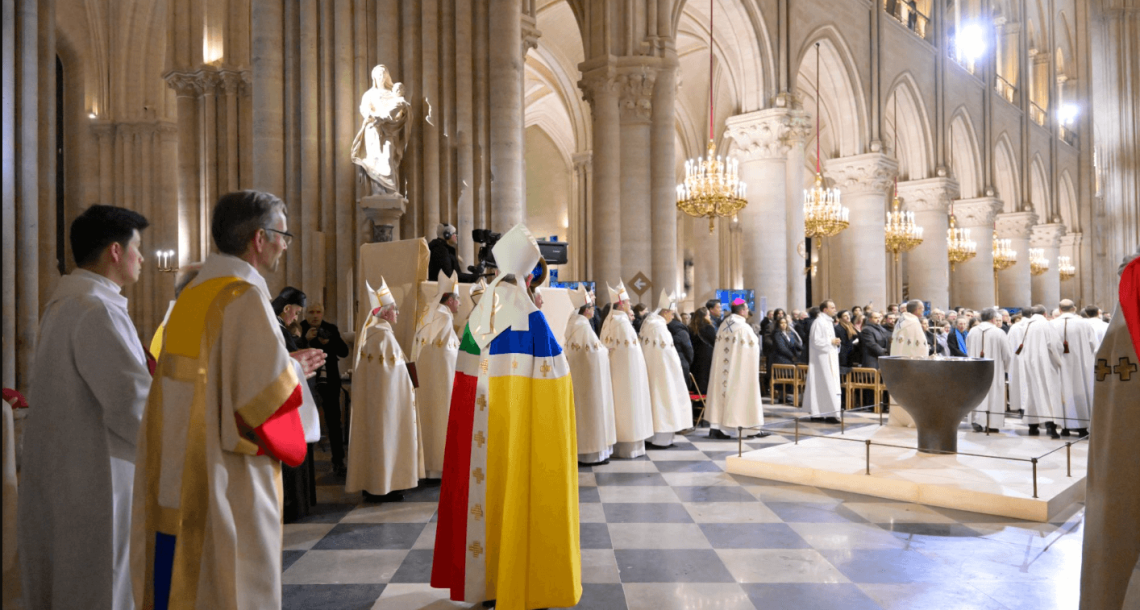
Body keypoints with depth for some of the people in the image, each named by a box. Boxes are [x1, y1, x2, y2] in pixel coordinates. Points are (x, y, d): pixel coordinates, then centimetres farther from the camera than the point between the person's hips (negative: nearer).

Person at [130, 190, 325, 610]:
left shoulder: (192, 294, 10)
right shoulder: (245, 296, -17)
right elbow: (269, 389, -22)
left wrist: (287, 364, 16)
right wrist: (295, 370, -2)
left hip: (180, 478, 9)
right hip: (227, 487, -8)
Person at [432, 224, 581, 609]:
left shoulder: (479, 315, 4)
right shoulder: (531, 318, -13)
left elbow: (468, 373, 10)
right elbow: (551, 376, -13)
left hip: (480, 423, 6)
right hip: (521, 426, -6)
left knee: (485, 491, 14)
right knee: (521, 497, 4)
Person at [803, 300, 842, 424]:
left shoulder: (828, 321, 15)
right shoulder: (819, 322, -14)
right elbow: (816, 341, -19)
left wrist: (835, 342, 5)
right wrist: (831, 342, -15)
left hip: (829, 358, 10)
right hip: (822, 358, -10)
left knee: (820, 386, 10)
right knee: (827, 385, -9)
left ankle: (817, 414, 13)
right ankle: (829, 414, -7)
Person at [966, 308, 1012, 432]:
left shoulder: (972, 332, 1)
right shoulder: (998, 332, -10)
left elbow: (968, 351, 10)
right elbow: (1006, 353, -4)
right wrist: (1005, 367, 13)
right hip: (994, 370, -3)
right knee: (992, 394, 3)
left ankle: (977, 420, 2)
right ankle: (991, 424, 4)